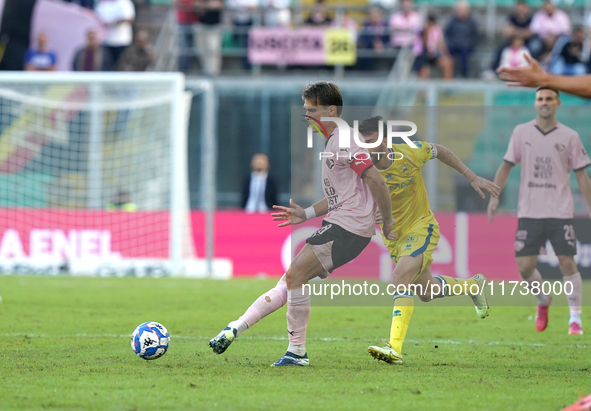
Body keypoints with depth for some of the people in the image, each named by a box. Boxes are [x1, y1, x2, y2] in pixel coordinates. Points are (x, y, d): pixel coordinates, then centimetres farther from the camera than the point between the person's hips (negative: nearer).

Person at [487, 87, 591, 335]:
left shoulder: (569, 136, 2)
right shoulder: (521, 133, 4)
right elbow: (506, 166, 10)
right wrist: (494, 197, 2)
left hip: (560, 212, -1)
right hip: (529, 211, 1)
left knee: (567, 262, -8)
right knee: (525, 266, -3)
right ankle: (543, 301, 27)